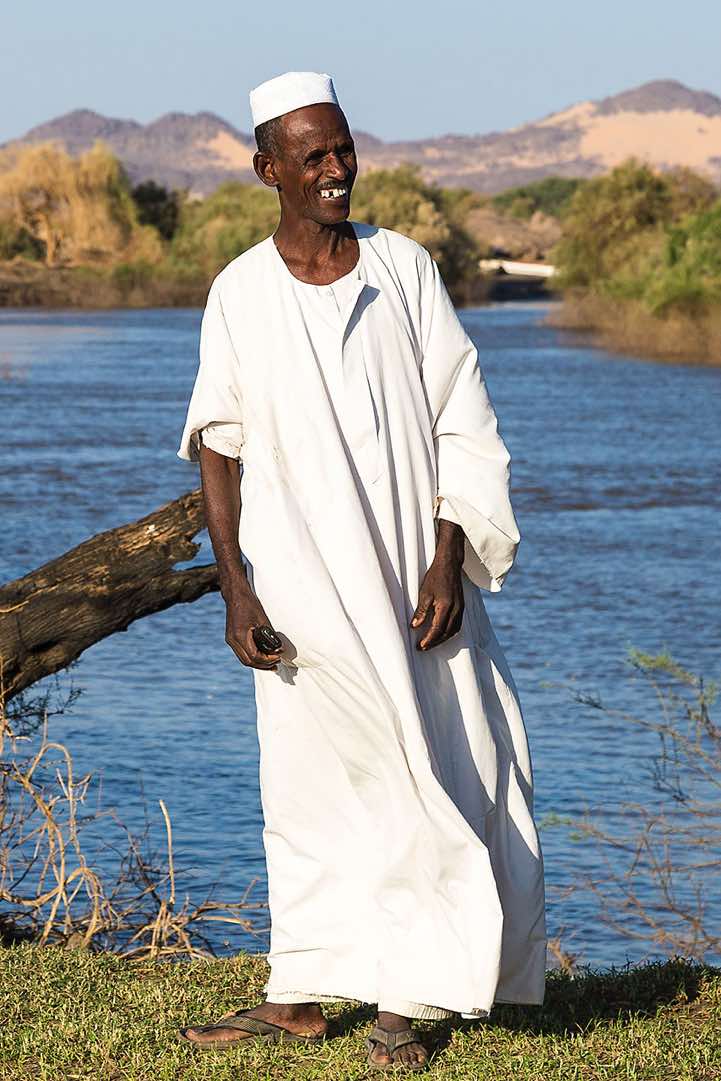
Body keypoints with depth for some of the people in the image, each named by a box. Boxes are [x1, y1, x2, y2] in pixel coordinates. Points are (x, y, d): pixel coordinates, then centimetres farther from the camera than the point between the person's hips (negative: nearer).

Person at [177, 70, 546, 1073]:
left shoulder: (405, 267, 2)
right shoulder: (241, 293, 1)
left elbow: (461, 423, 2)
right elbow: (220, 448, 2)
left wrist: (448, 562, -7)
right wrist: (234, 588, -6)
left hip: (415, 570, 1)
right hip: (304, 581, -1)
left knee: (434, 768, -1)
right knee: (310, 781, 0)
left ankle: (403, 998, 10)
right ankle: (300, 999, 11)